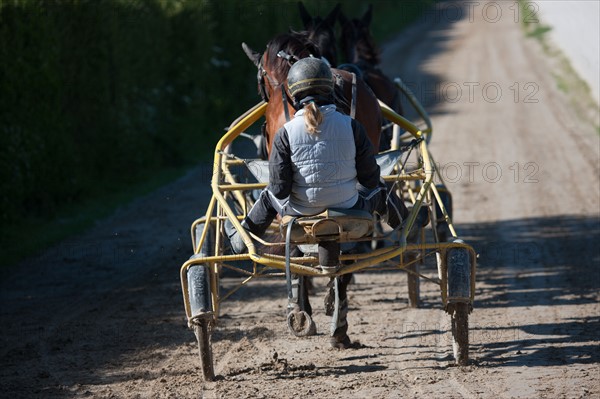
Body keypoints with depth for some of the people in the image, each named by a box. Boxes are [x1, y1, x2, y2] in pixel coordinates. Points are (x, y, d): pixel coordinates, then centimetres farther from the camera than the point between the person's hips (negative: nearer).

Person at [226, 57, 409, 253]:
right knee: (377, 189, 34)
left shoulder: (285, 134, -15)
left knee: (270, 195, 34)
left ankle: (241, 237, 55)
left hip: (301, 214, 0)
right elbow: (369, 177, -7)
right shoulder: (351, 126, -12)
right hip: (349, 211, 0)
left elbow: (279, 188, -13)